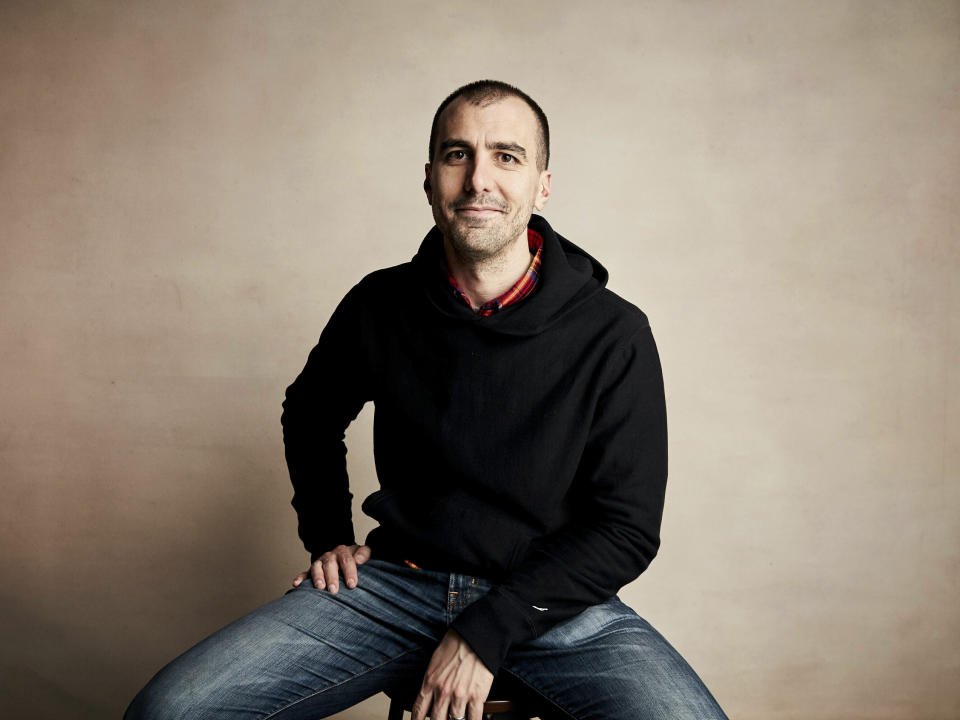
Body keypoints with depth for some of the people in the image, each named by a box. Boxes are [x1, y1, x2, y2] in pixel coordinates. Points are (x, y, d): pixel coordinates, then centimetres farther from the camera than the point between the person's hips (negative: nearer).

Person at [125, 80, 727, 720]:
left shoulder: (614, 336, -9)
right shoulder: (378, 307, -1)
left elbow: (627, 529, -8)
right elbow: (310, 415, 21)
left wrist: (486, 631, -15)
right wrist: (327, 536, 10)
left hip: (553, 597, 0)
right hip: (398, 581, 1)